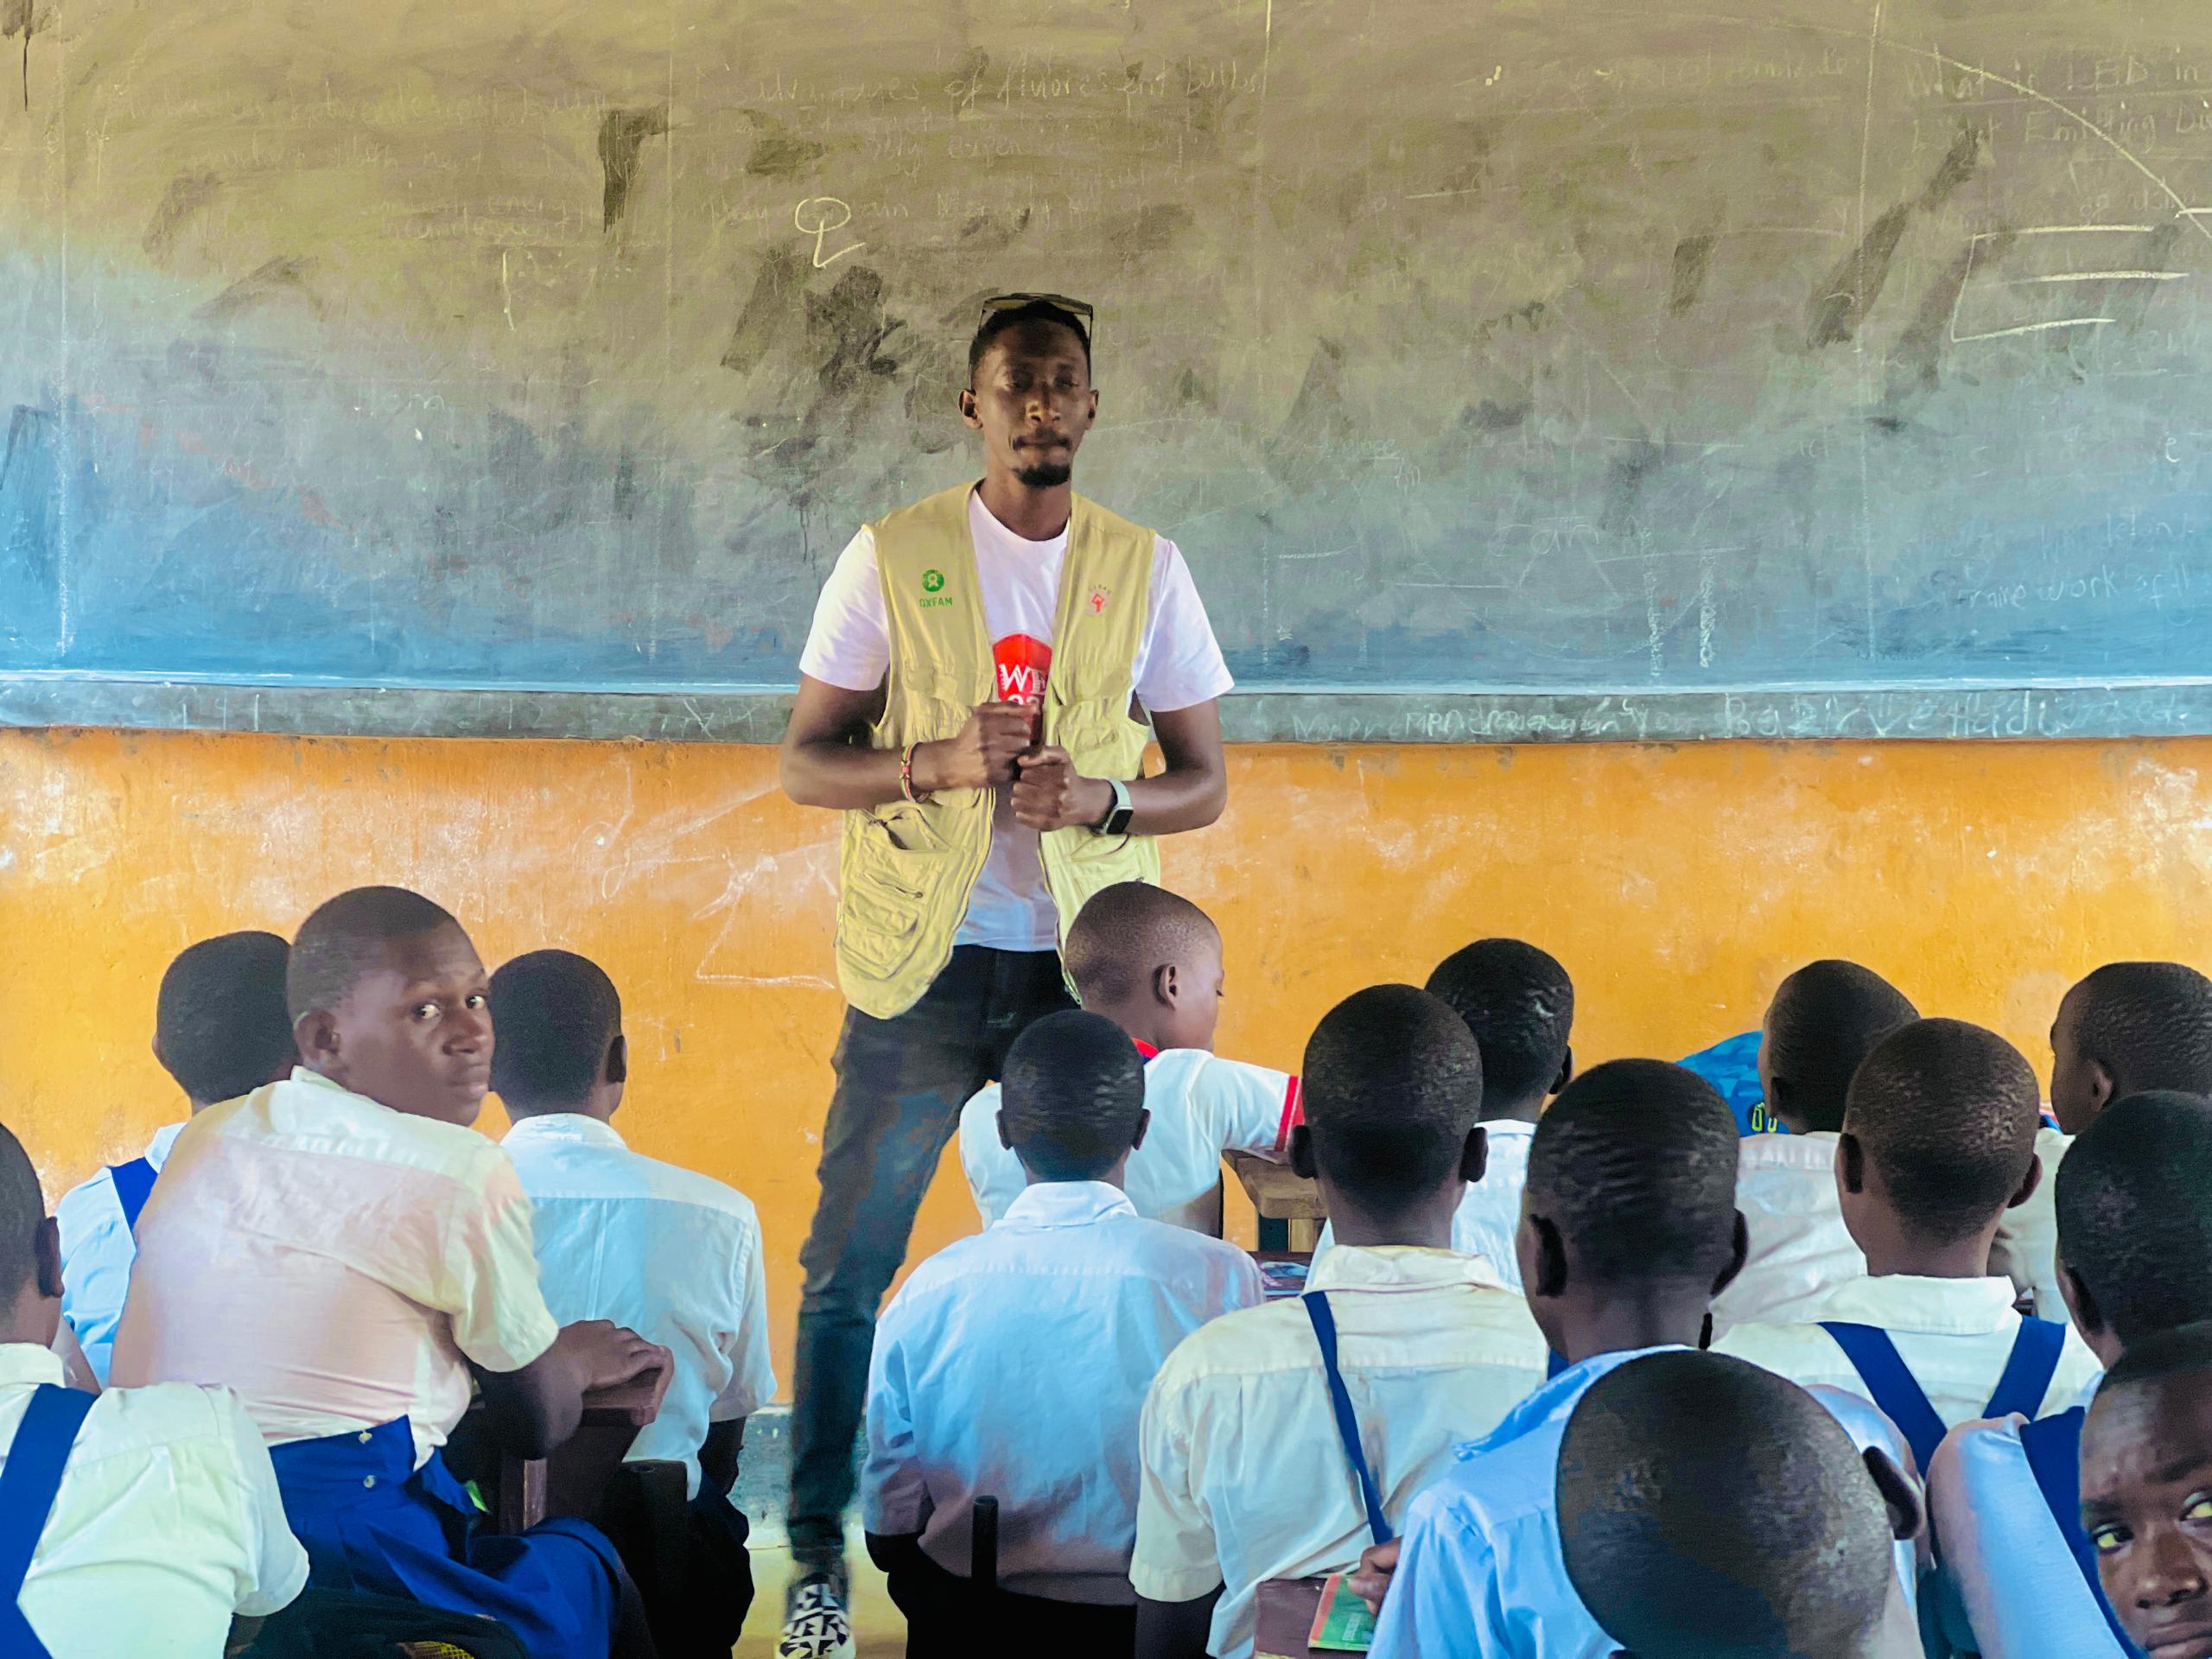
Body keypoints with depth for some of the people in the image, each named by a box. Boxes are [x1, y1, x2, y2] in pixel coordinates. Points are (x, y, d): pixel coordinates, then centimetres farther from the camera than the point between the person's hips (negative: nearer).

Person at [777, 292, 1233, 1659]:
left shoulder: (1148, 569, 8)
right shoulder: (892, 557, 3)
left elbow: (1204, 783, 9)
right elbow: (805, 762, 2)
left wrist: (1103, 799, -12)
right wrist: (938, 760, -16)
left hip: (1084, 968, 1)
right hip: (922, 965, -1)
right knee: (853, 1260, 0)